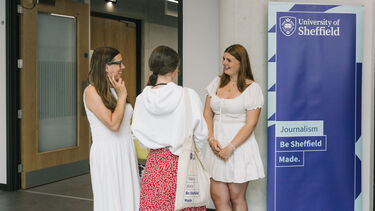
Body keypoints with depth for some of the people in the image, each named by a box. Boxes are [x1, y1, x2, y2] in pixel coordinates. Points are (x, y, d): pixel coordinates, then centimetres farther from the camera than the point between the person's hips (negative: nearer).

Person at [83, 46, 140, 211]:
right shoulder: (92, 91, -10)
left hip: (127, 153, 7)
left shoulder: (116, 89, 12)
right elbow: (113, 124, -19)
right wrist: (122, 95, -11)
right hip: (107, 154, -7)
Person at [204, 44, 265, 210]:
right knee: (218, 197, 3)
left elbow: (250, 124, -10)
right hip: (217, 146, 5)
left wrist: (230, 148, -15)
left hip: (239, 145, -5)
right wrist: (211, 139, -4)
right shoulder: (216, 83, 11)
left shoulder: (252, 88, -5)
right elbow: (207, 114, 11)